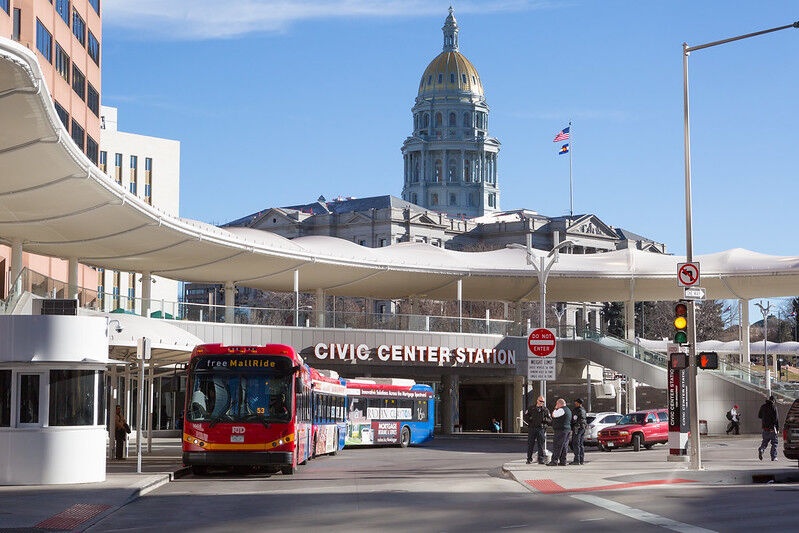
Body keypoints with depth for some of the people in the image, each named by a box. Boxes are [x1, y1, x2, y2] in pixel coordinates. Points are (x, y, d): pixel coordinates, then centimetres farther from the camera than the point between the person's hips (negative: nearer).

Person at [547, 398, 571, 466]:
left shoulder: (561, 410, -15)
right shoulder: (568, 410, 18)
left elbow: (553, 415, -9)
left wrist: (555, 408, 2)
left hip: (561, 430, -10)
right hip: (568, 429, 10)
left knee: (557, 446, -9)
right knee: (564, 447, 9)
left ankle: (554, 461, -11)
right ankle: (563, 461, 10)